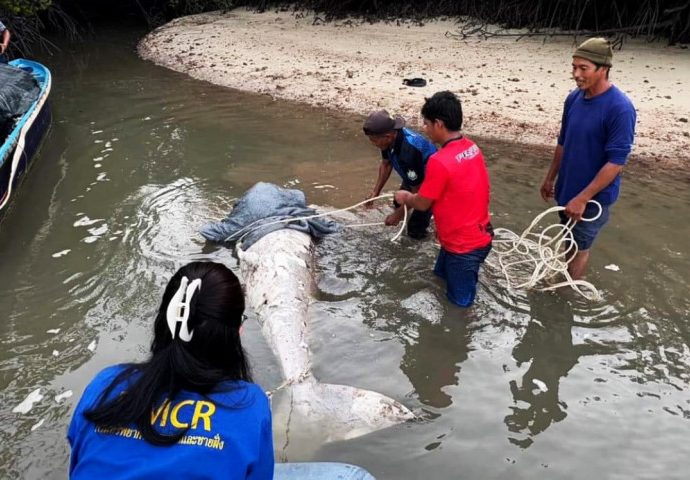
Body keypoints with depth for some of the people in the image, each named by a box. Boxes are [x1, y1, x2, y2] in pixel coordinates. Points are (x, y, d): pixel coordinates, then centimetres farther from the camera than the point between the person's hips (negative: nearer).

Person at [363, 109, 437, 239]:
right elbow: (386, 164, 2)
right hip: (413, 178, 8)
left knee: (415, 230, -3)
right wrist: (375, 192, -2)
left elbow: (417, 191, -29)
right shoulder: (391, 137, -19)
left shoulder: (409, 151, -43)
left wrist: (398, 215, -18)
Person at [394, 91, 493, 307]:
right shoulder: (472, 147, -1)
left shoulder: (440, 161, -28)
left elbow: (422, 203, -14)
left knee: (461, 298, 13)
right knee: (441, 273, 28)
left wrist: (405, 197, 7)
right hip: (480, 233, 8)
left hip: (464, 244, -8)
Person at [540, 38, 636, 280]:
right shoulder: (574, 98, -2)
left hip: (593, 196, -6)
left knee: (579, 248, 9)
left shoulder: (620, 108, -24)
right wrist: (550, 178, 15)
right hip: (567, 187, 6)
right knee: (569, 241, 22)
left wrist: (582, 198, -24)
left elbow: (616, 162, -23)